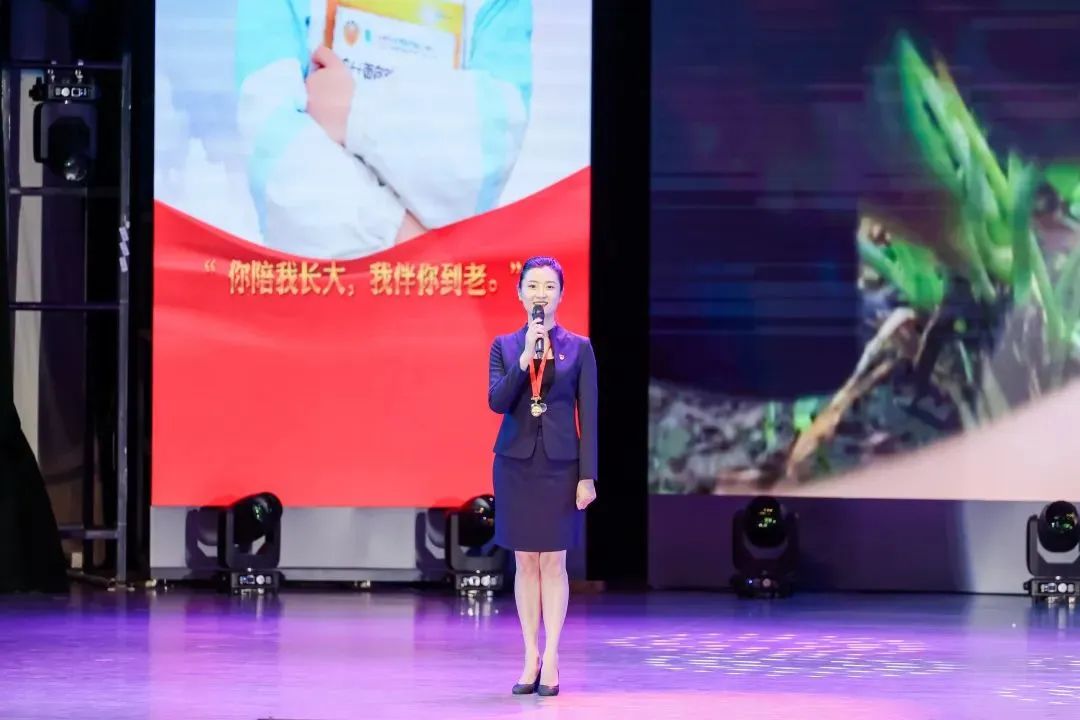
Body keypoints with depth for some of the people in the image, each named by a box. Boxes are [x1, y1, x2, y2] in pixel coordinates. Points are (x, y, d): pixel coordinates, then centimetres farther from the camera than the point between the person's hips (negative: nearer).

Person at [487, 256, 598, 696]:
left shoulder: (578, 348, 1)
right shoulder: (504, 346, 5)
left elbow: (588, 416, 0)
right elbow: (496, 402, -7)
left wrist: (588, 475, -6)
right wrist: (525, 358, -19)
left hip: (560, 464, -2)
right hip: (516, 462, 2)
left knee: (553, 563, -1)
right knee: (525, 562, 5)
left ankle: (550, 660, 1)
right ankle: (531, 658, 9)